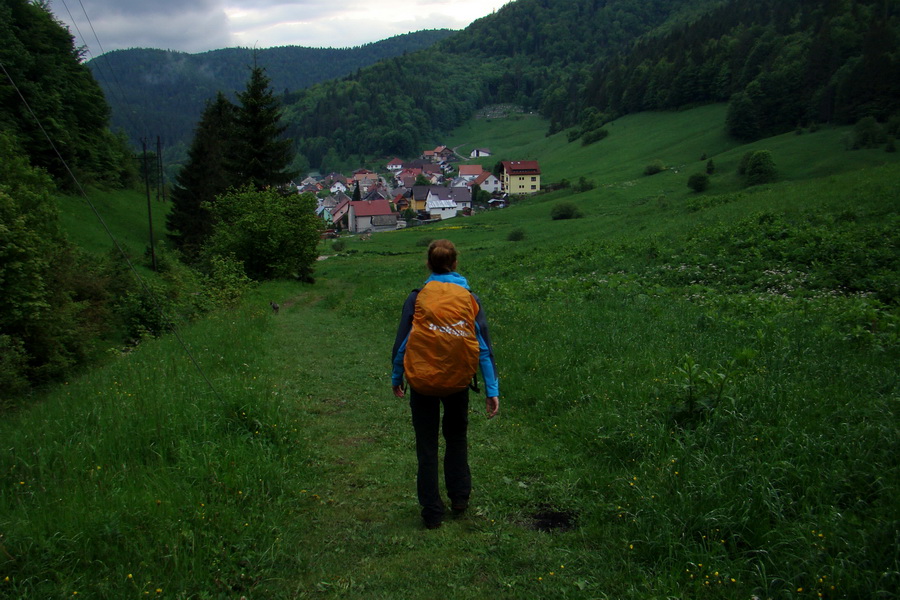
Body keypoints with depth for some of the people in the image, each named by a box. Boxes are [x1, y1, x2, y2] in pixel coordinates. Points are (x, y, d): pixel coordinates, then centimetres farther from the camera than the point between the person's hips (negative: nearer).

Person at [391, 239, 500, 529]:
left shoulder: (417, 297, -8)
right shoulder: (470, 298, -3)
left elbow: (401, 342, -3)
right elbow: (484, 346, -4)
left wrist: (396, 377, 11)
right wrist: (492, 389, 0)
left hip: (422, 381, -2)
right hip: (458, 381, 2)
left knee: (427, 445, 10)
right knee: (456, 437, 24)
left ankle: (432, 512, 16)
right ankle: (460, 498, 29)